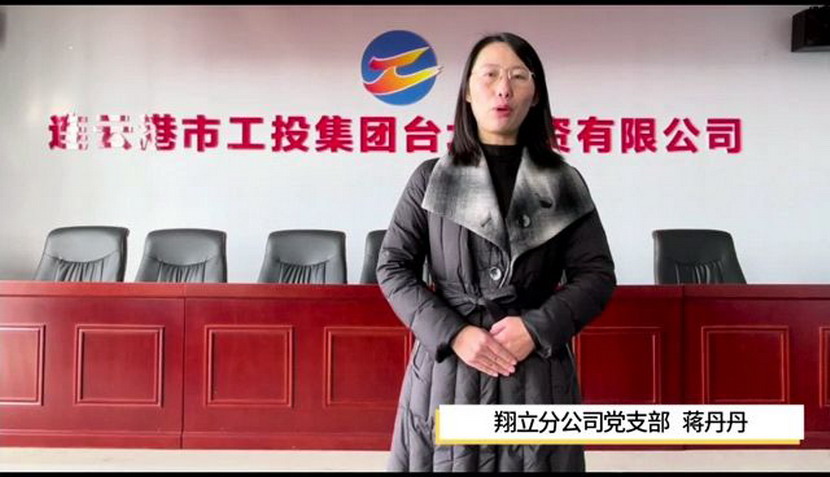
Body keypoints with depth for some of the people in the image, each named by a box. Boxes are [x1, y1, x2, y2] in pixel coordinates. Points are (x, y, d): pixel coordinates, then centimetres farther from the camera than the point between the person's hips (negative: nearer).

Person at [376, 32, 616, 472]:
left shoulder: (564, 183, 4)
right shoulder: (431, 177, 2)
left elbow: (596, 274, 3)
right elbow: (393, 268, 0)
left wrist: (537, 328, -12)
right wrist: (453, 334, -12)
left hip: (536, 372, 1)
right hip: (447, 367, 0)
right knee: (448, 460, 6)